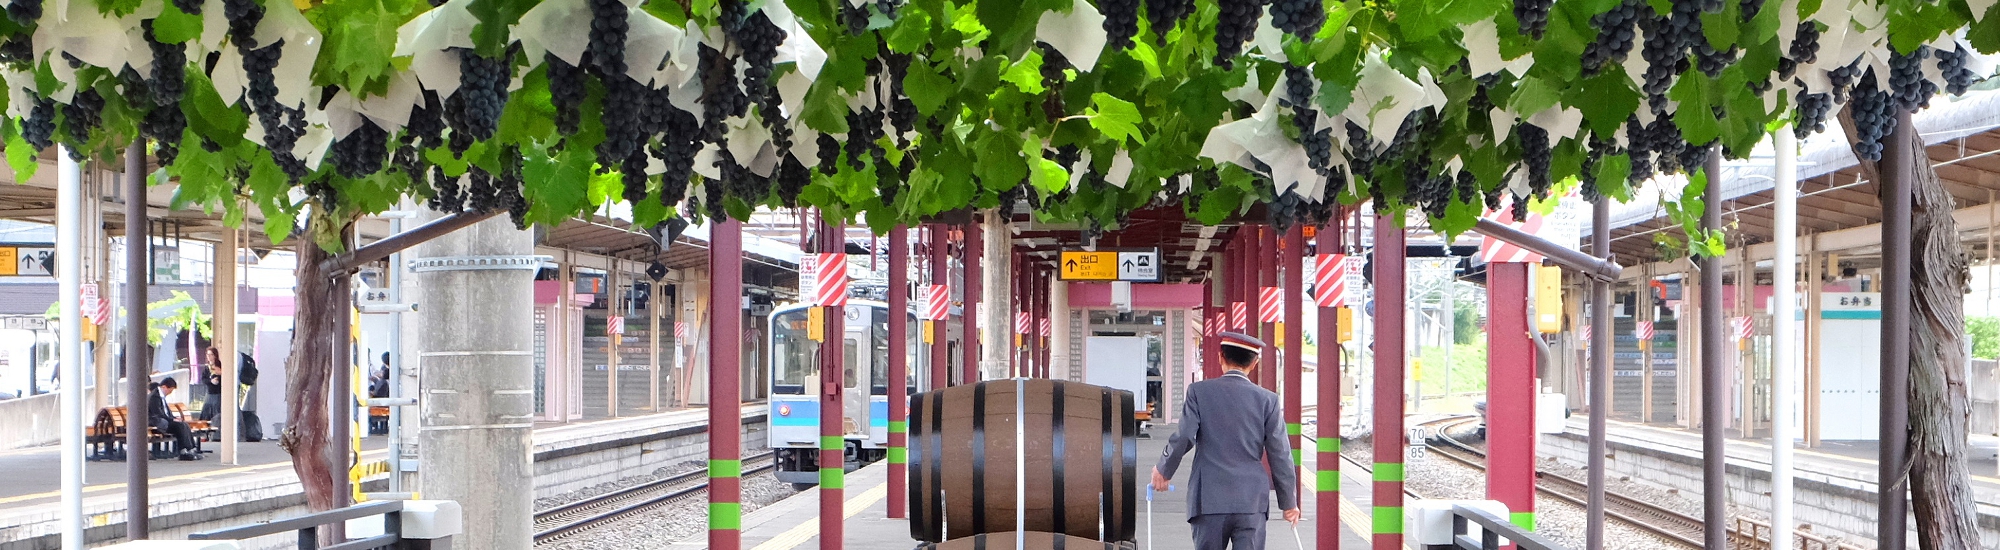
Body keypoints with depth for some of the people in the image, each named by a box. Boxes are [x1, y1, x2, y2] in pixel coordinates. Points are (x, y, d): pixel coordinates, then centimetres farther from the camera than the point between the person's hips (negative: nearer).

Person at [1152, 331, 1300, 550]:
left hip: (1209, 499, 0)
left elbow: (1183, 438, -8)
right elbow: (1280, 453, 3)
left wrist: (1163, 470, 10)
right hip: (1252, 501, 0)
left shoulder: (1200, 391, -1)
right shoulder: (1267, 399, 2)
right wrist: (1289, 502, 12)